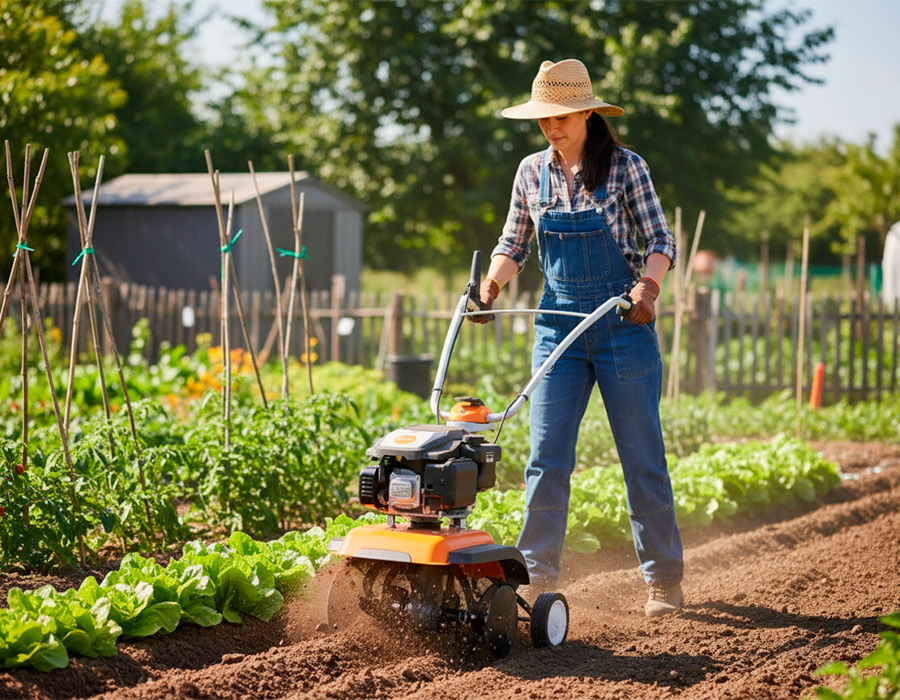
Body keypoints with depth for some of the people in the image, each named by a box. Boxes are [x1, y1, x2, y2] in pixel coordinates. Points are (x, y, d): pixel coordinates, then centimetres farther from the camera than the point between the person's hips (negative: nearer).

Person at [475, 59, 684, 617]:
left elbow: (661, 240, -4)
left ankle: (664, 578, 15)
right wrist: (493, 282, -3)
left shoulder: (625, 167, -4)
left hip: (623, 326, -3)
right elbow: (514, 243, 16)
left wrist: (648, 285, -23)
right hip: (558, 326, 3)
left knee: (642, 458, 3)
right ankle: (537, 576, 1)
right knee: (546, 457, -4)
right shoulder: (532, 172, 6)